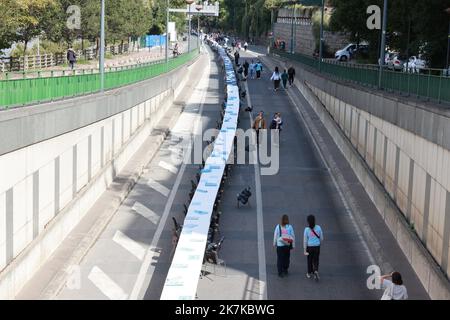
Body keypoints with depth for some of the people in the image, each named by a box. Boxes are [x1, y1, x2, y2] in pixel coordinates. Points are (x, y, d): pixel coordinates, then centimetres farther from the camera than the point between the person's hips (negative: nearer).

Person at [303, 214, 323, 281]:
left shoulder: (306, 229, -15)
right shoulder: (318, 227, -8)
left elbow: (305, 240, -12)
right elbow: (321, 238, 1)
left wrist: (304, 250, -5)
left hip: (309, 247, -1)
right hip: (317, 247, 1)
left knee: (309, 260, 18)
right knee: (316, 260, 13)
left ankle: (309, 273, 31)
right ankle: (316, 271, -10)